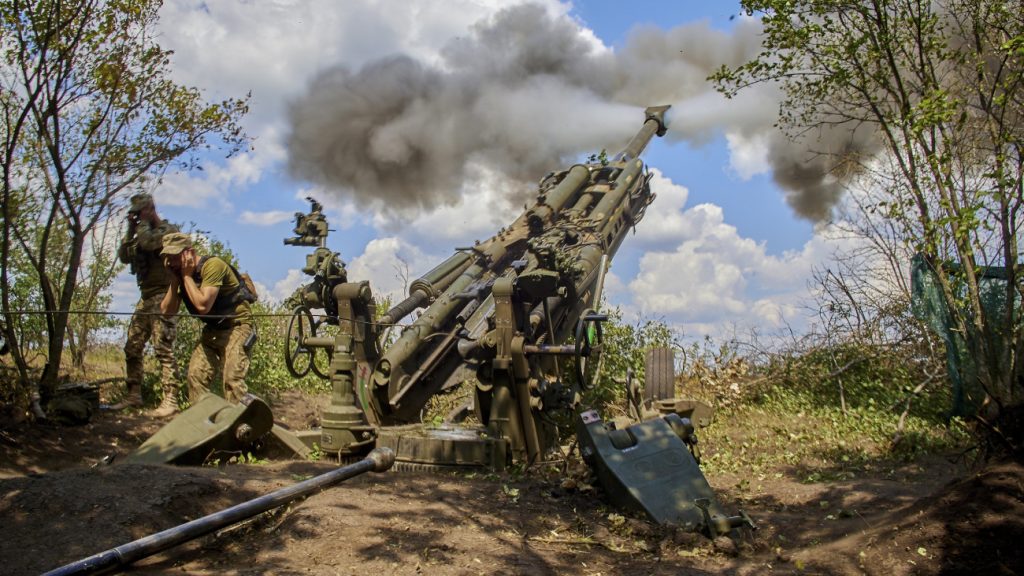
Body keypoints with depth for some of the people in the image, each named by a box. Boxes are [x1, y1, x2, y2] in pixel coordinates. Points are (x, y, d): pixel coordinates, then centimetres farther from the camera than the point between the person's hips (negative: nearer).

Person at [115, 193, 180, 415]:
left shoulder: (168, 230, -5)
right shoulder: (143, 233, 21)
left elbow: (148, 243, -24)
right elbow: (124, 257, 14)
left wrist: (142, 223, -6)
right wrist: (130, 231, 7)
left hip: (163, 297, -9)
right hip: (145, 298, 9)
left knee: (163, 349, -12)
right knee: (132, 348, 9)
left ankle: (170, 400, -12)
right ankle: (134, 396, 17)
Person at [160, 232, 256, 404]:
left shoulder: (212, 265, -22)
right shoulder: (181, 274, 2)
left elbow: (203, 305, -31)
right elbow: (167, 312, -2)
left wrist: (187, 276, -21)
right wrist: (174, 280, -10)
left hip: (236, 325, -8)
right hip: (212, 329, 8)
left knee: (232, 378, -19)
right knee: (196, 375, 3)